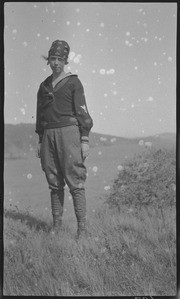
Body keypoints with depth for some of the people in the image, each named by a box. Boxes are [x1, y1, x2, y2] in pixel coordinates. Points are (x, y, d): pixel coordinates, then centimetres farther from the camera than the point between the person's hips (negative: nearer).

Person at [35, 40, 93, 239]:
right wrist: (40, 142, 14)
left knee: (75, 181, -8)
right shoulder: (44, 86, 17)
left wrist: (85, 140, -10)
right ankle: (56, 224, 12)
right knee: (54, 183, 6)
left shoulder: (73, 82, 1)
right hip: (48, 135, 5)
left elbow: (82, 112, -4)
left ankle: (82, 226, -5)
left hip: (68, 132, -5)